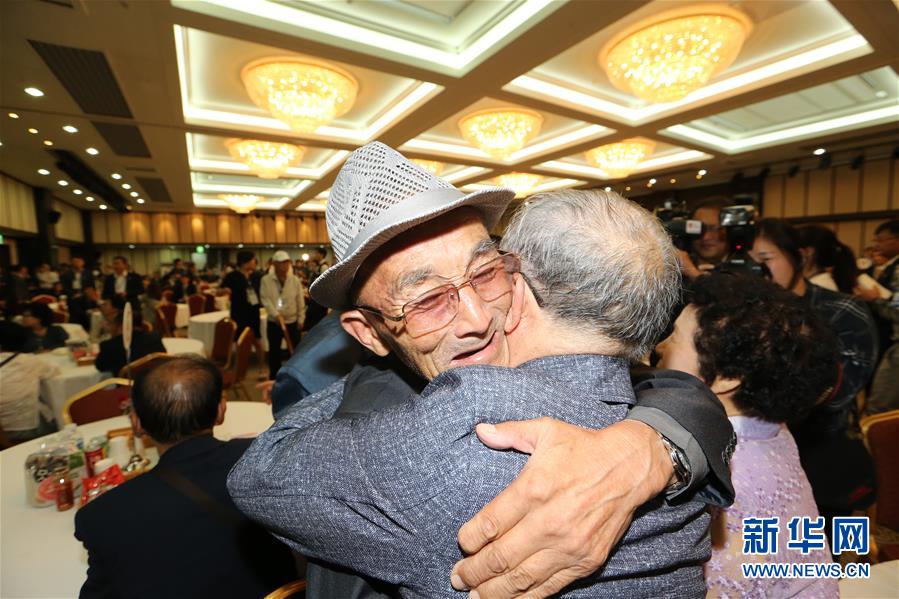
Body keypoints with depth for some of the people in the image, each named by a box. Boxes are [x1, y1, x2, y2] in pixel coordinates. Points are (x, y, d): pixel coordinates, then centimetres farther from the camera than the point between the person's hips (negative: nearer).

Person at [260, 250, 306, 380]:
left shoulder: (295, 280, -1)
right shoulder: (266, 280, -4)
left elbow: (300, 301, 1)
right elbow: (265, 299, -11)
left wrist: (301, 319, -1)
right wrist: (276, 314, -22)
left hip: (292, 321, 0)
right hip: (273, 322, 0)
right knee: (274, 351, 11)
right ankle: (273, 377, 26)